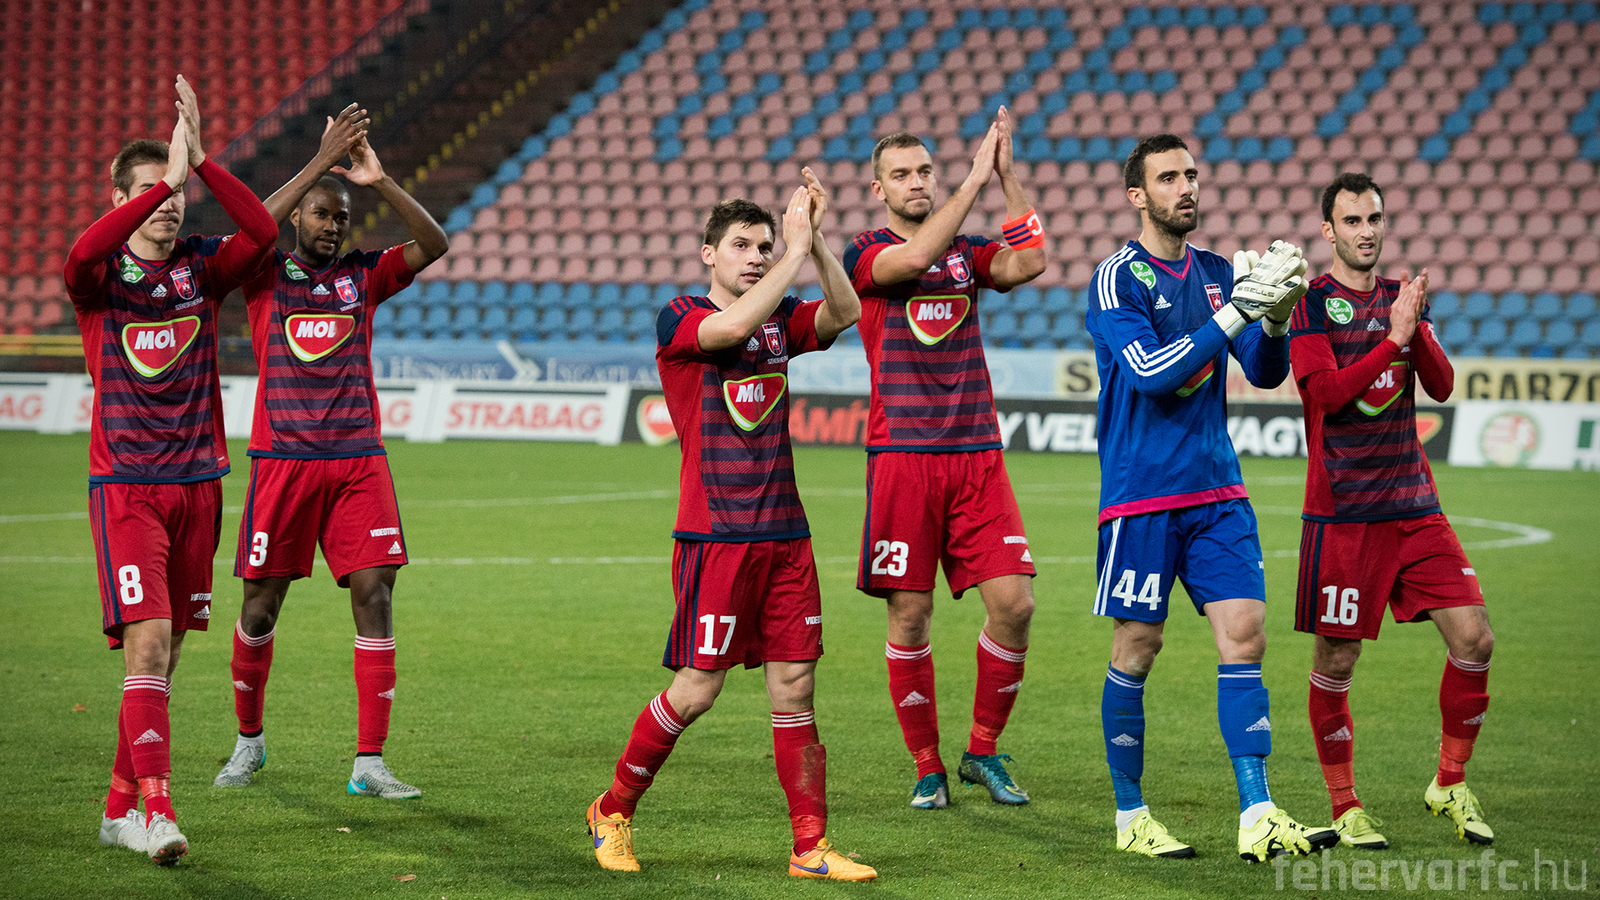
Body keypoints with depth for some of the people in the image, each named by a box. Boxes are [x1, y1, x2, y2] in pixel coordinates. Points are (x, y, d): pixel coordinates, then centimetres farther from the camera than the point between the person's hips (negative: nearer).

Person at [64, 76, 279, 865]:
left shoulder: (202, 268, 7)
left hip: (197, 482, 4)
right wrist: (167, 178, -31)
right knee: (146, 640, -16)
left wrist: (199, 163, -20)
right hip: (124, 486, -4)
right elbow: (83, 253, -27)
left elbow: (262, 233, -12)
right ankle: (156, 812, -21)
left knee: (166, 652, 8)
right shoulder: (100, 278, -1)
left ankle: (120, 807, 19)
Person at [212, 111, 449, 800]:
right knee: (261, 606, 4)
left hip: (358, 458, 2)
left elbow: (435, 245, -3)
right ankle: (249, 739, 27)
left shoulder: (362, 276, 11)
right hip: (282, 458, -2)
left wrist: (380, 182, -15)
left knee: (374, 593, -9)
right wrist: (320, 163, -21)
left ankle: (369, 763, -8)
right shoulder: (265, 276, 5)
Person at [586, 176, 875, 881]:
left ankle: (811, 848, 5)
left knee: (794, 689, 2)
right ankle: (613, 812, 14)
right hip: (714, 533, -5)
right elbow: (734, 325, -24)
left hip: (784, 533, 5)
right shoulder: (678, 319, -3)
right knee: (696, 690, -5)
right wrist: (797, 249, -20)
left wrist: (814, 238, -15)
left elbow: (845, 312, -6)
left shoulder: (780, 320, 13)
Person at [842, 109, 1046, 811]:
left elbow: (1029, 263, -6)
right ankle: (927, 766, 12)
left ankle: (983, 752, 11)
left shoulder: (966, 250, 13)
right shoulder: (864, 253, 2)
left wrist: (1008, 176, -9)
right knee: (910, 615, -2)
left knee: (1013, 602, -6)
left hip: (976, 452, 3)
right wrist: (974, 182, -19)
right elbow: (912, 258, -20)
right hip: (902, 456, -3)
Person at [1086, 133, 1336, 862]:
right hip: (1141, 494, -5)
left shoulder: (1218, 273, 10)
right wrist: (1233, 312, -26)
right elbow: (1151, 371, -20)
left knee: (1243, 636, -6)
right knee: (1137, 649, 1)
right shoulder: (1118, 278, -7)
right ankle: (1129, 816, 15)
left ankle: (1258, 818, -8)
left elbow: (1264, 373, 7)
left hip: (1217, 489, 5)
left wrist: (1275, 318, -13)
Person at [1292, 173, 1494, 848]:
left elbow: (1442, 386, 4)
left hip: (1414, 504, 5)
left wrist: (1417, 327, -12)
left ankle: (1450, 784, 12)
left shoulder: (1402, 296, 13)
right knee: (1336, 660, -1)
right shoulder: (1310, 304, -3)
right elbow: (1325, 392, -15)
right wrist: (1394, 338, -20)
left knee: (1473, 639, -4)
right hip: (1342, 510, -5)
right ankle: (1345, 807, 13)